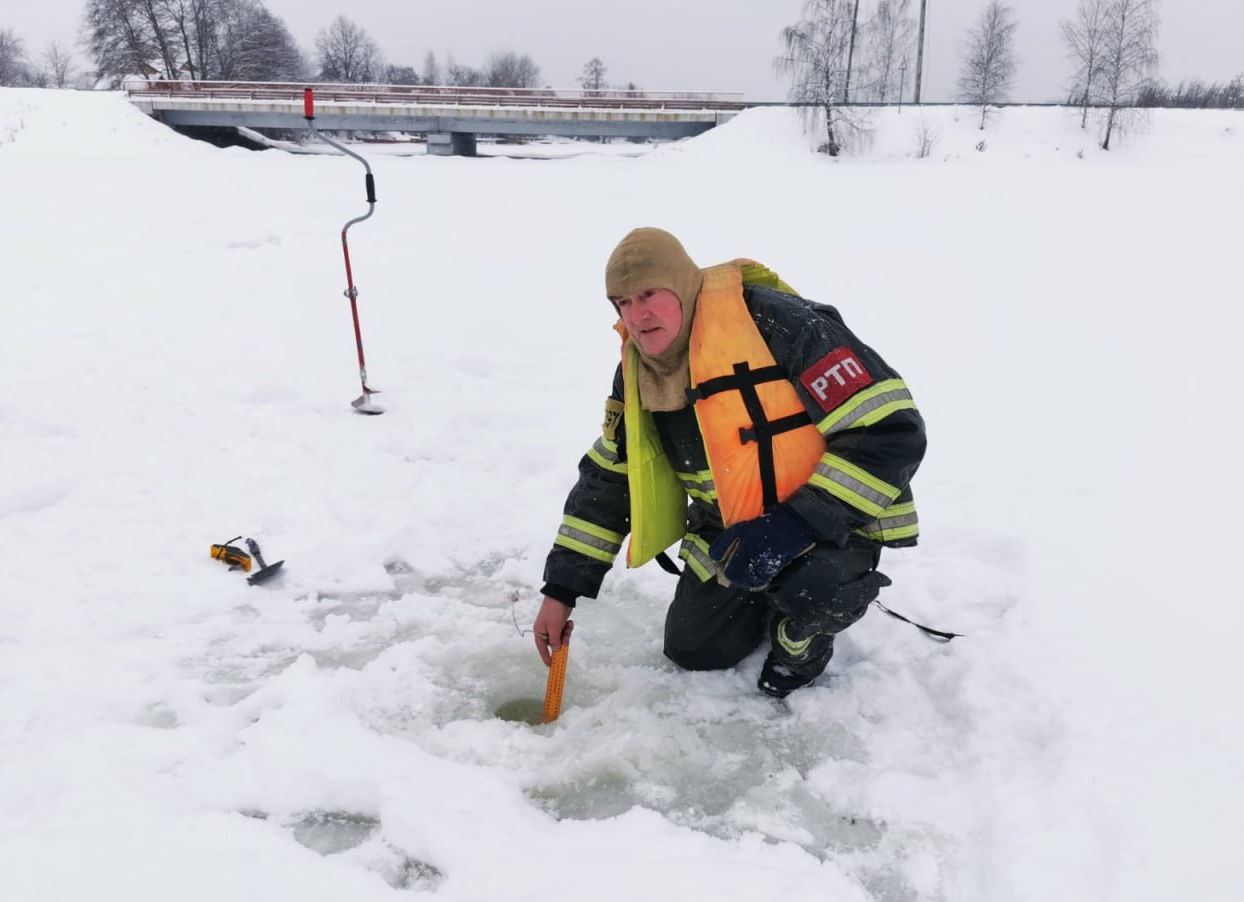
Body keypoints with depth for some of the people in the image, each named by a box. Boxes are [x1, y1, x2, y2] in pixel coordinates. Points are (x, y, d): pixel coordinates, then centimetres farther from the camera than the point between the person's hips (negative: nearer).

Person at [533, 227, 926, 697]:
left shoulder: (777, 323, -29)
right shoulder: (639, 372, -6)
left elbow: (892, 432, -29)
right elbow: (606, 481, 4)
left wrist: (794, 525, -34)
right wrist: (561, 590, 1)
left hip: (832, 518, -6)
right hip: (730, 528, 6)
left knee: (812, 586, -36)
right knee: (692, 652, 7)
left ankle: (804, 633, 2)